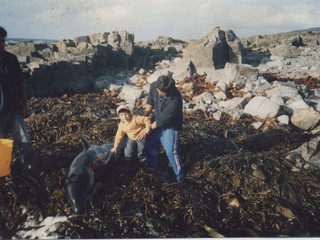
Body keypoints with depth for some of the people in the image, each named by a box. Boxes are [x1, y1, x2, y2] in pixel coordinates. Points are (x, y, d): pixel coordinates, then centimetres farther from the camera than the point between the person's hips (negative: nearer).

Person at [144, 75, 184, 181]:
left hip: (170, 126, -6)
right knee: (149, 144, 13)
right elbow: (150, 102, -3)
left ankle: (179, 175, 11)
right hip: (157, 122, 6)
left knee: (171, 150, -11)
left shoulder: (175, 100, -39)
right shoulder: (154, 86, -21)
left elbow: (162, 120, -28)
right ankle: (152, 165, 40)